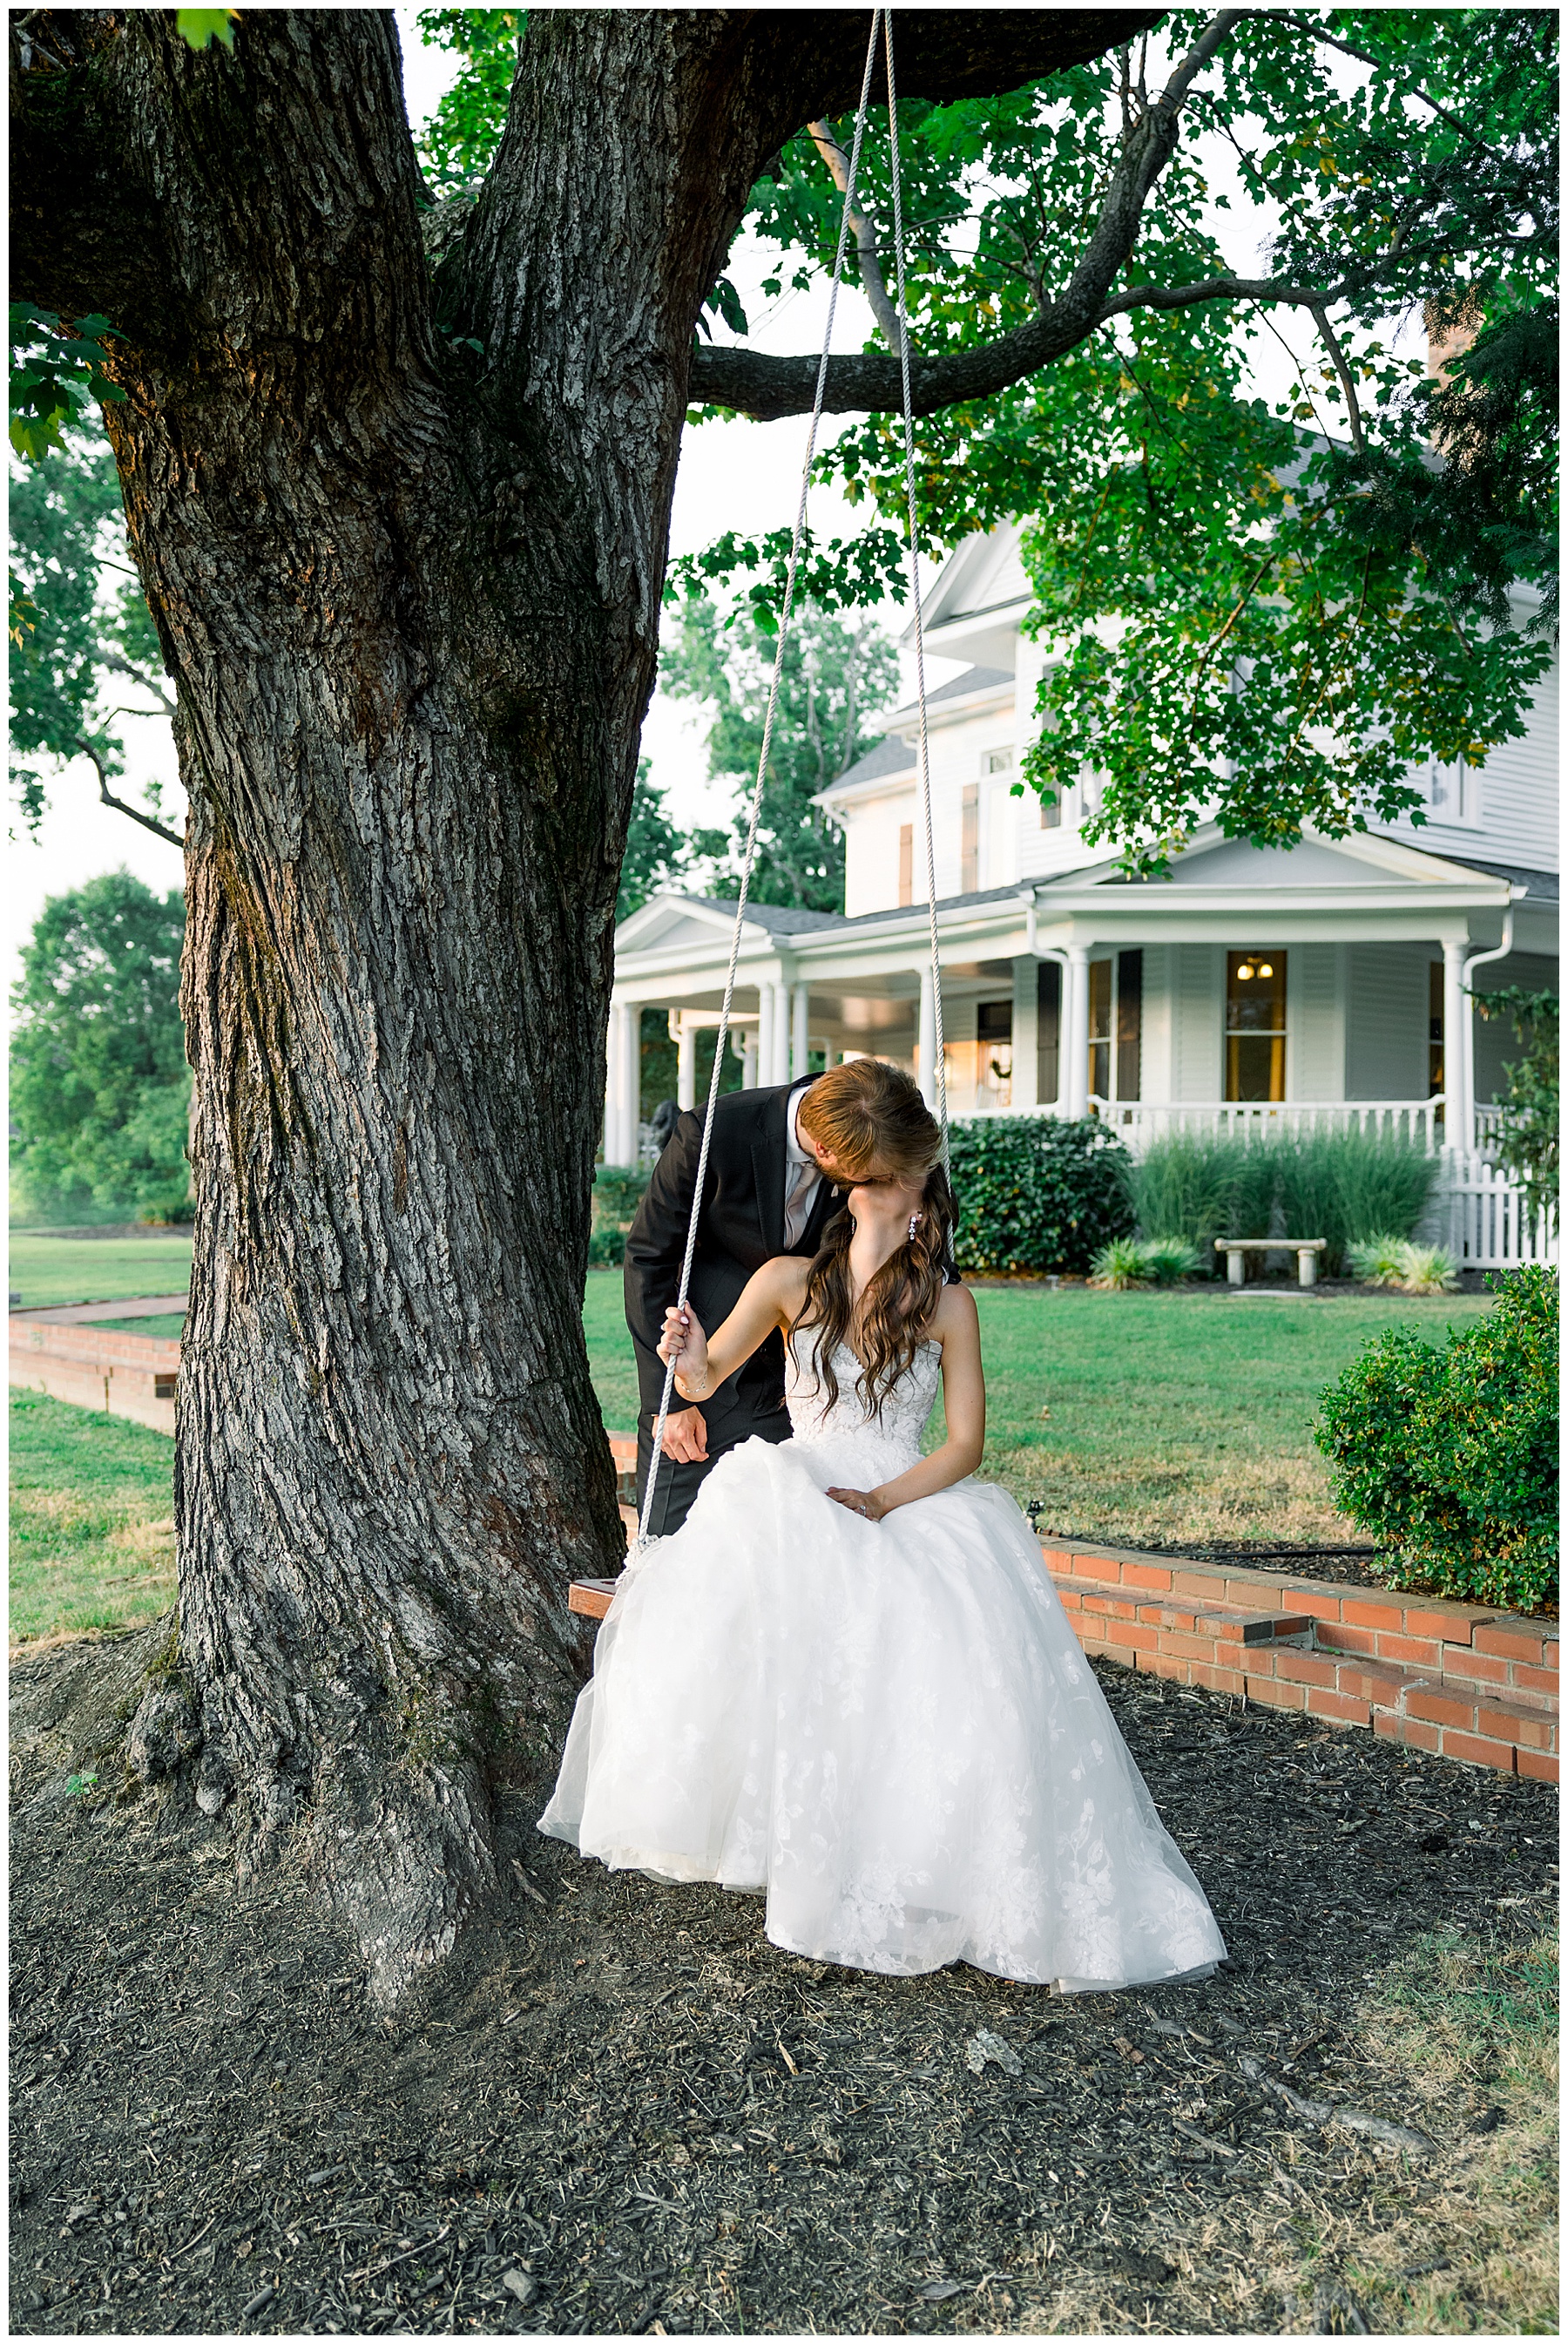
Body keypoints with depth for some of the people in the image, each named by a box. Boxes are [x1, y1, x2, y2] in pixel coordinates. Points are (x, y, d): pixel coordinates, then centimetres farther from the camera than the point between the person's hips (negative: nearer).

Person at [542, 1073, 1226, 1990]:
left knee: (954, 1659, -28)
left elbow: (966, 1444, 0)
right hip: (794, 1496, 1)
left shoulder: (949, 1305, 2)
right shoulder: (791, 1281, 4)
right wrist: (691, 1360, -13)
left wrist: (881, 1502, -16)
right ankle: (783, 1825, -11)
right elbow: (705, 1383, 12)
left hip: (914, 1504, -1)